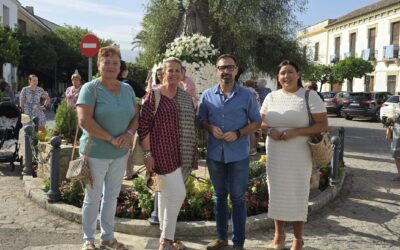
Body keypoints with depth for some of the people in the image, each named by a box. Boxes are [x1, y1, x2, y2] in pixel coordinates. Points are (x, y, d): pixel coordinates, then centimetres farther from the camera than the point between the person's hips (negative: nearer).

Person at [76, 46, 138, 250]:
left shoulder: (127, 89, 7)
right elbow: (84, 120, -20)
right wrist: (111, 138, -19)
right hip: (96, 152, -5)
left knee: (112, 196, 15)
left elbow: (136, 116, 8)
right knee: (93, 198, 5)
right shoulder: (90, 88, -11)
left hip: (121, 153, 5)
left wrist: (129, 134, -12)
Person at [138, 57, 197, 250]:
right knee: (177, 194, -10)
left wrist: (192, 153, 15)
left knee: (167, 193, 15)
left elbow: (191, 124, 17)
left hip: (182, 154, 7)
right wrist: (147, 153, -14)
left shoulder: (186, 96, 11)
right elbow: (143, 125, -10)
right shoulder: (154, 95, -8)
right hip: (163, 153, -6)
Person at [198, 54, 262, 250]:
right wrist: (211, 128, -13)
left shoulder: (247, 95, -4)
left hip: (238, 155, -2)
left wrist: (238, 134, -16)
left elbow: (256, 122, 1)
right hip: (214, 154, 3)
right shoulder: (207, 95, 2)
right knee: (219, 196, 15)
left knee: (237, 198, 5)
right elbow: (201, 120, 10)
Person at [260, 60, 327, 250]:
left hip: (299, 156, -3)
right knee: (277, 193, 9)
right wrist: (269, 130, -11)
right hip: (275, 155, 4)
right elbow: (260, 122, 12)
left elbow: (322, 125, -9)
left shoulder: (310, 96, -6)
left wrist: (295, 132, -21)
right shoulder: (271, 97, 6)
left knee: (298, 195, 4)